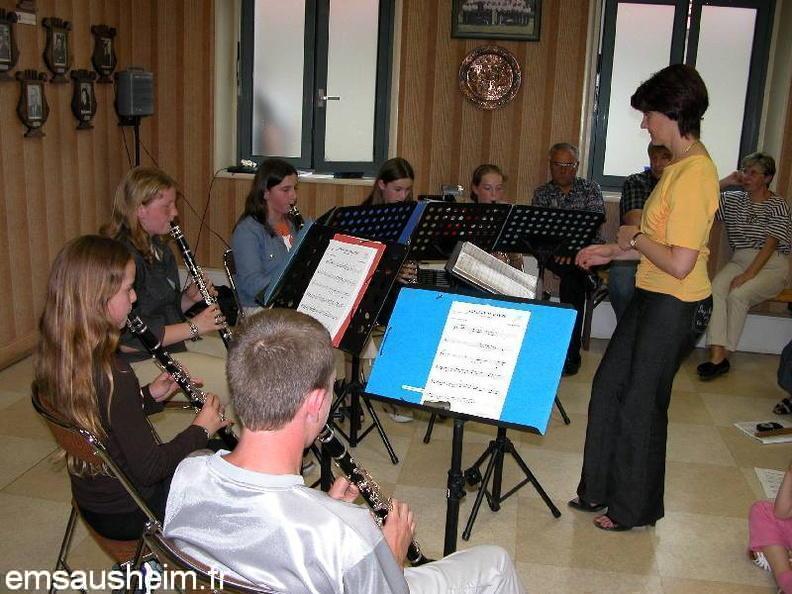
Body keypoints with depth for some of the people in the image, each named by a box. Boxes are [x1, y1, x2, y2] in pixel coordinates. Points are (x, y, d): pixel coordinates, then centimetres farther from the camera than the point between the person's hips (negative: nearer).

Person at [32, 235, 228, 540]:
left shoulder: (55, 355, -7)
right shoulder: (111, 373, -32)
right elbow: (149, 468, -26)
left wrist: (149, 396, -1)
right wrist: (201, 429, -13)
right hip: (127, 515, -8)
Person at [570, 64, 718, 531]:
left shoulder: (693, 174, -23)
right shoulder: (683, 164, 9)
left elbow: (679, 262, -27)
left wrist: (636, 237, -12)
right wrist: (615, 253, 14)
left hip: (674, 307, -10)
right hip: (654, 298, 10)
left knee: (640, 403, 5)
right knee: (610, 387, 16)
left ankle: (635, 509, 26)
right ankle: (601, 490, 33)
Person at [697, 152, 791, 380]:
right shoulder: (734, 199, 14)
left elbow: (770, 244, -13)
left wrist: (748, 275, -22)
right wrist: (725, 182, 1)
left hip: (771, 266, -4)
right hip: (740, 261, 4)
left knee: (738, 294, -31)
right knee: (716, 288, -28)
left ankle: (724, 355, -21)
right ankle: (717, 355, -35)